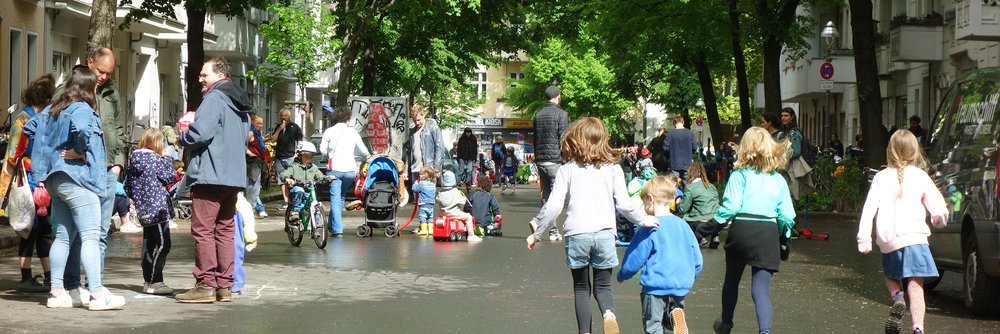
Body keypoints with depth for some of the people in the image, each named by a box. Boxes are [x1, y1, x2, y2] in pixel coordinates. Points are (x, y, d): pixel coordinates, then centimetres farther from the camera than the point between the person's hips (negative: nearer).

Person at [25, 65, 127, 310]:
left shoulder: (52, 110, 16)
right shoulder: (82, 109, -11)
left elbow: (30, 128, 24)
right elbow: (81, 129, -32)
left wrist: (50, 148, 18)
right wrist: (81, 152, -17)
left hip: (54, 179, 9)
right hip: (77, 179, -9)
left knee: (63, 236, 12)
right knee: (90, 236, -10)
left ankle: (57, 292, 13)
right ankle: (97, 294, -14)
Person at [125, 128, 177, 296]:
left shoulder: (134, 159, 11)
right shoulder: (154, 158, -12)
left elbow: (127, 186, 14)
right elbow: (170, 176, -8)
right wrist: (167, 158, 2)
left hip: (143, 210, 9)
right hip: (157, 207, -9)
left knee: (148, 244, 13)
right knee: (163, 244, -7)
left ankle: (147, 281, 17)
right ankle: (154, 282, -10)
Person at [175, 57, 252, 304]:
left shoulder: (214, 98, -10)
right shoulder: (240, 104, 19)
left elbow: (200, 133, -21)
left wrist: (182, 140, 0)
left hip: (210, 174, -9)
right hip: (235, 176, 9)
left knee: (203, 230, -5)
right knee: (225, 230, 11)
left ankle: (205, 284, -6)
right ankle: (224, 286, 13)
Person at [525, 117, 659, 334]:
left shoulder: (566, 170, 1)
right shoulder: (613, 168, 3)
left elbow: (553, 206, -3)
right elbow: (623, 204, 1)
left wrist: (537, 233, 9)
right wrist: (643, 220, 19)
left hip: (576, 235, -1)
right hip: (604, 234, 1)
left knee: (581, 288, 15)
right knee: (602, 286, 13)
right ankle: (609, 314, -18)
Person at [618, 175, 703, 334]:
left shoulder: (649, 228, -12)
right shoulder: (683, 225, 4)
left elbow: (634, 260, -6)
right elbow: (697, 261, 9)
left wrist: (622, 275, 13)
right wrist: (688, 278, 26)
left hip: (656, 285, -5)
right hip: (681, 285, 5)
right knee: (667, 320, 22)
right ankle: (675, 316, -9)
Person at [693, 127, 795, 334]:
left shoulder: (739, 176, -3)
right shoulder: (778, 180, 7)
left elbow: (729, 207, -12)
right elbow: (787, 215, 3)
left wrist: (707, 229, -6)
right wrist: (783, 238, 18)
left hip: (741, 229, -1)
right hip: (768, 233, 1)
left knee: (732, 280, 22)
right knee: (761, 288, -1)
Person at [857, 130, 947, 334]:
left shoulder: (881, 177, 9)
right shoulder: (920, 176, 5)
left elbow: (869, 209, 0)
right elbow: (940, 211, 4)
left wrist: (864, 238, 1)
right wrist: (938, 221, 26)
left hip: (887, 240, 2)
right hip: (914, 236, -2)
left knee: (891, 276, 24)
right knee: (915, 286, -4)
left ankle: (897, 297, -6)